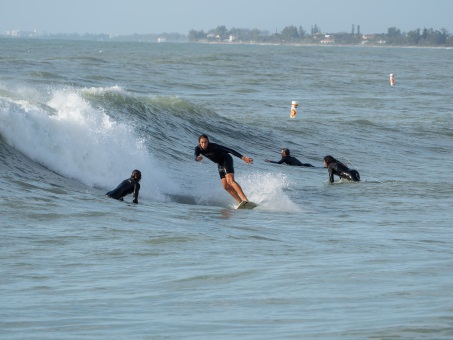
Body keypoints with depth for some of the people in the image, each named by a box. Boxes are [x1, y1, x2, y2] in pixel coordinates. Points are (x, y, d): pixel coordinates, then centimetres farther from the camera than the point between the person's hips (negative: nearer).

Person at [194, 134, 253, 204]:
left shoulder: (213, 146, -28)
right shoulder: (198, 148, -12)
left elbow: (229, 150, -29)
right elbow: (196, 157, -30)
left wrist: (243, 157, -35)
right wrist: (198, 158, -57)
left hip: (226, 160, -7)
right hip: (220, 164, 7)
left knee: (230, 181, -26)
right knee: (226, 186, 0)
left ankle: (245, 200, -37)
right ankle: (240, 202, 4)